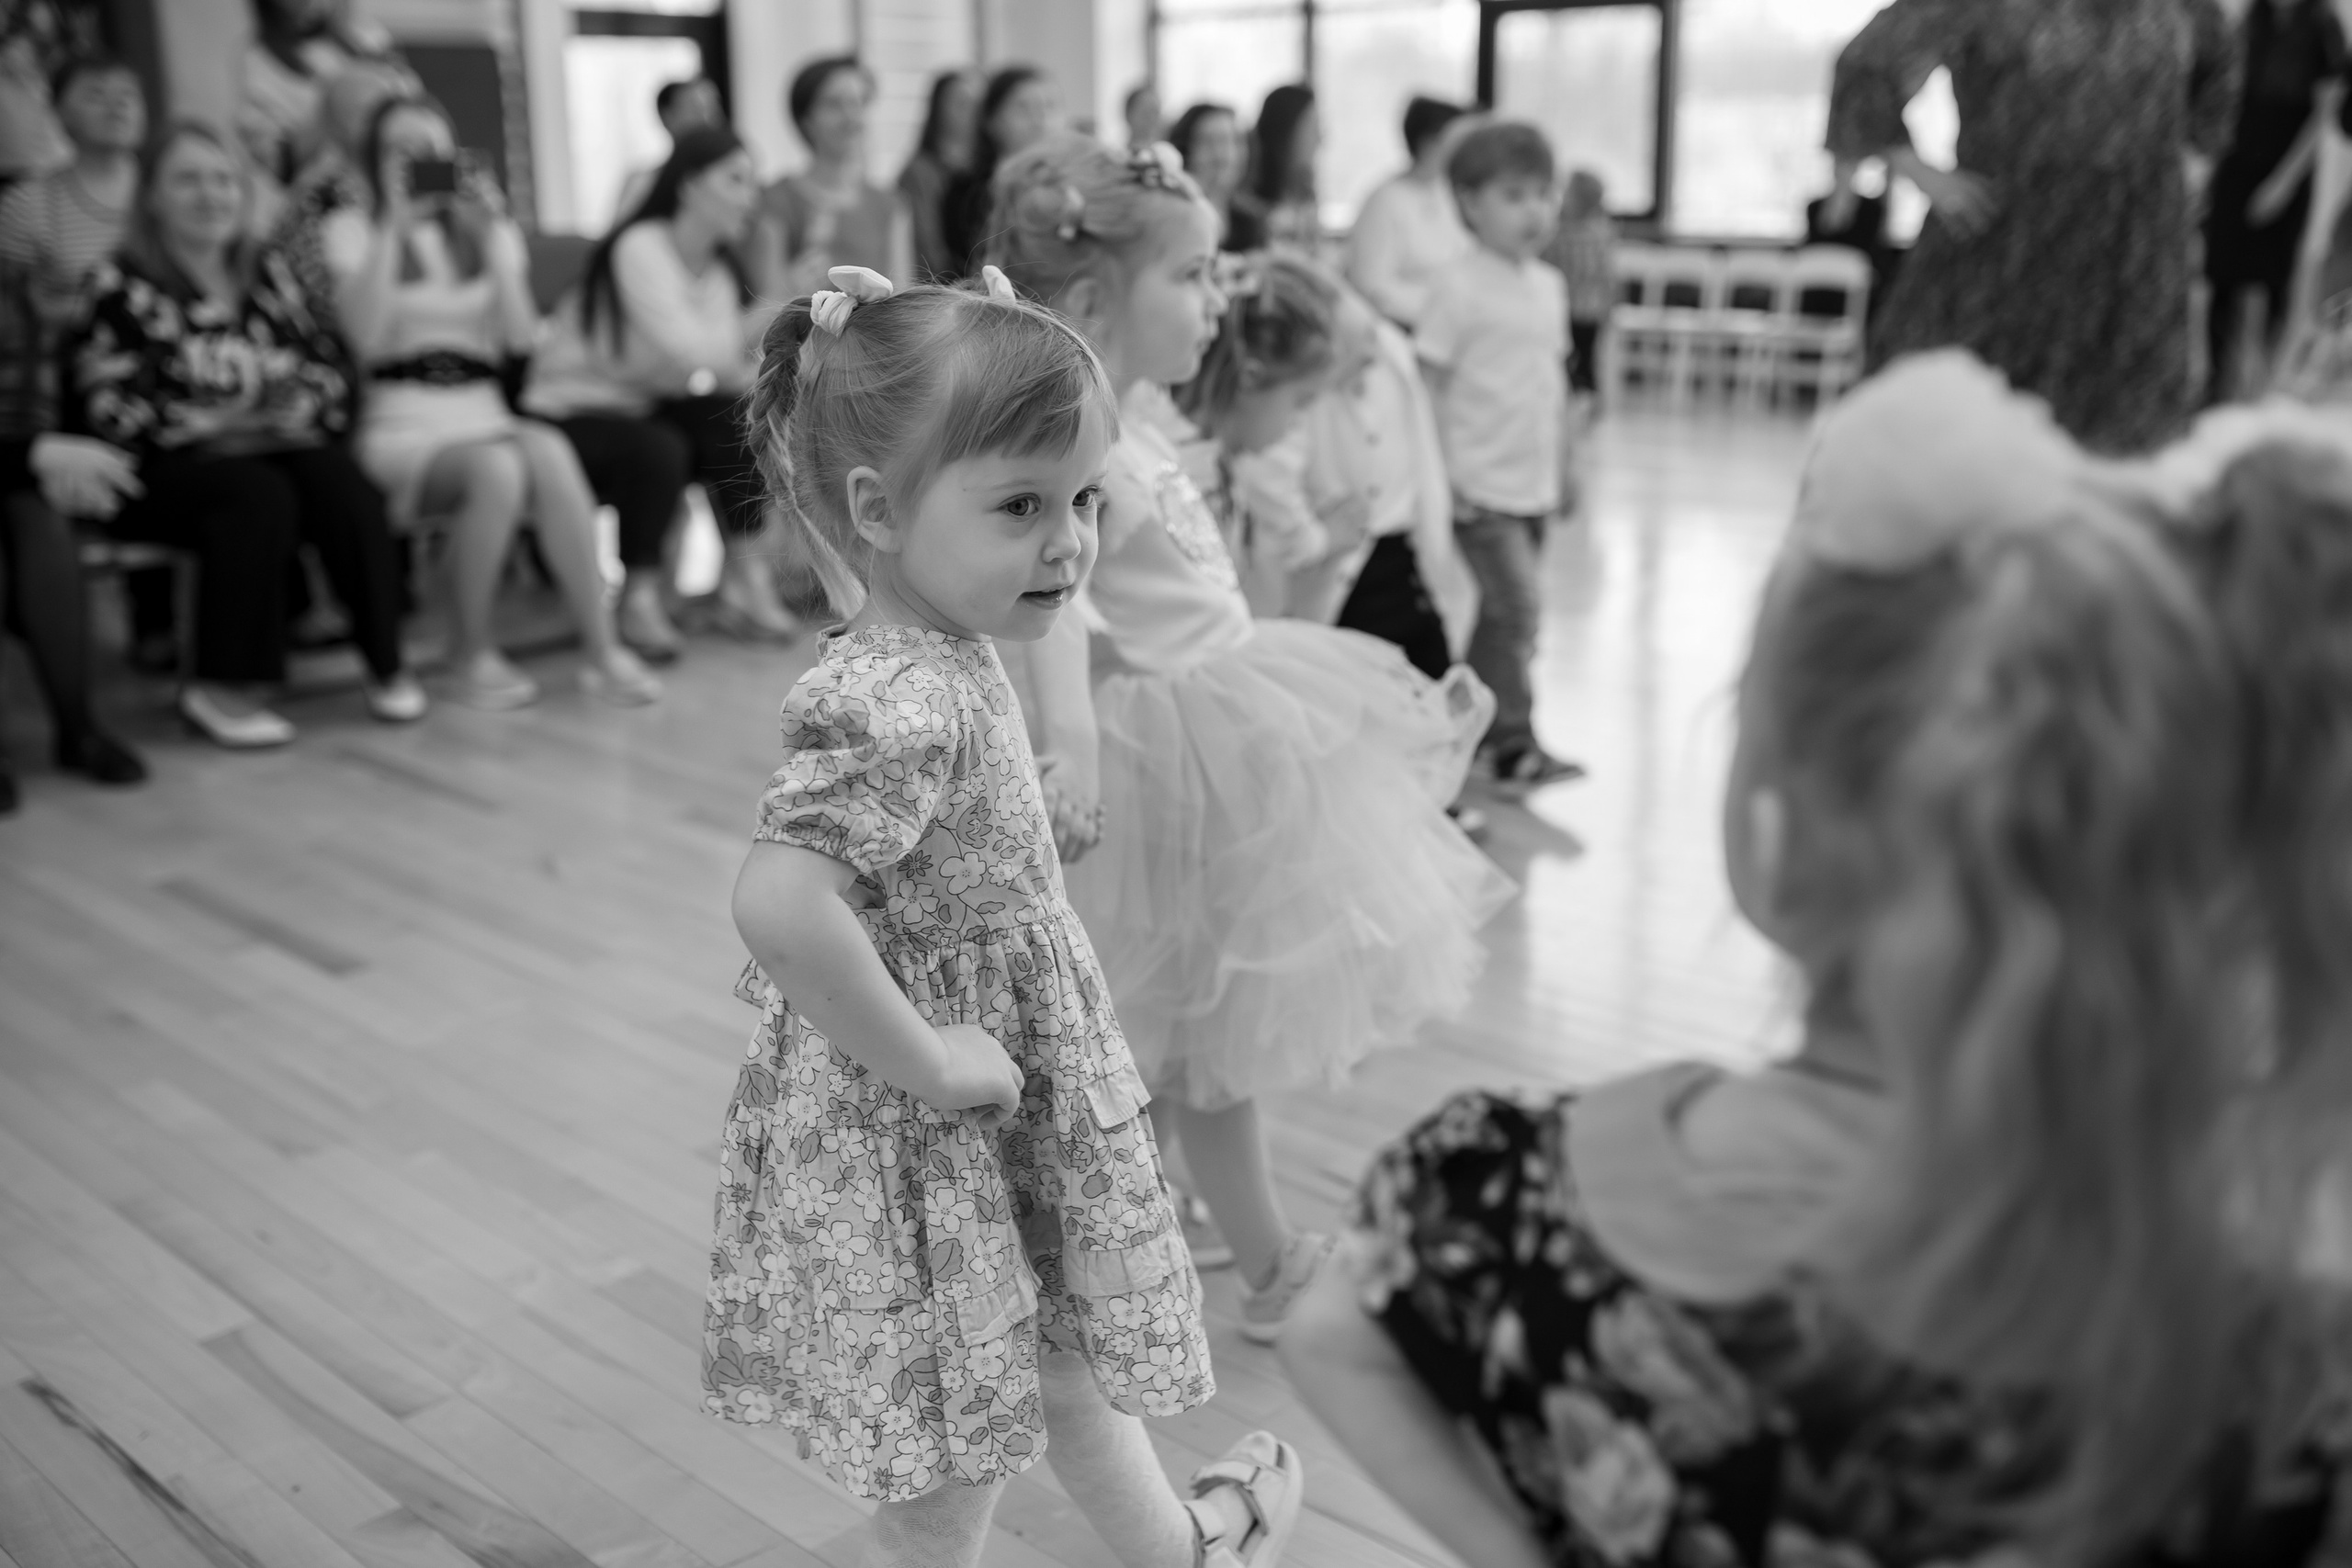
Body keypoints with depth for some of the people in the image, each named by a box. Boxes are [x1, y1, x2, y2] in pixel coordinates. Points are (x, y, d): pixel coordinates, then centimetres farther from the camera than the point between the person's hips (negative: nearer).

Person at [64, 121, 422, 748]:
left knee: (340, 482, -28)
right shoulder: (121, 286, 0)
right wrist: (207, 424, -20)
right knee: (258, 495, -34)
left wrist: (304, 405, -9)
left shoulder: (269, 276, 16)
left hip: (279, 444, 4)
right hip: (165, 465, -4)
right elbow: (104, 409, -9)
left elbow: (332, 367, 13)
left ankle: (385, 660, -20)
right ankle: (222, 687, -27)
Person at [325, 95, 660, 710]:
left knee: (550, 452, -33)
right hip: (401, 427, -3)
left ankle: (603, 651, -33)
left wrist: (490, 235, -4)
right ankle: (471, 655, -19)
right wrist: (393, 226, -9)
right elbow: (365, 334, -10)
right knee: (498, 468, -36)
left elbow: (520, 335, 2)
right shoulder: (350, 227, 9)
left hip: (483, 415, 3)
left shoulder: (490, 230, 19)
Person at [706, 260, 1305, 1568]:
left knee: (1061, 1350, 30)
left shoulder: (945, 657, 0)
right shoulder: (902, 702, -30)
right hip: (925, 1152, -10)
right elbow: (779, 903, -41)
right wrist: (919, 1060, -30)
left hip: (1015, 1099, 10)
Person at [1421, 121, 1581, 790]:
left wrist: (1562, 465, 17)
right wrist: (1443, 476, -15)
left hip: (1535, 483, 7)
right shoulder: (1459, 287, -10)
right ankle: (1515, 744, -5)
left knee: (1502, 609, 13)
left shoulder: (1549, 284, 12)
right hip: (1482, 485, -7)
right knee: (1518, 605, -12)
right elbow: (1428, 384, -11)